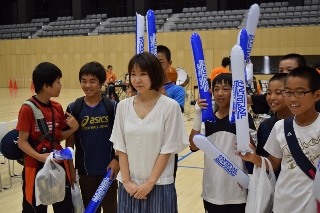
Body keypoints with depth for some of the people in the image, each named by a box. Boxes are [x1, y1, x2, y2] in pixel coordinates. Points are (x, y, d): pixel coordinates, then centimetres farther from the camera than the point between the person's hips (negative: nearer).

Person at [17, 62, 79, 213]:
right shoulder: (28, 109, -14)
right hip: (36, 168, -5)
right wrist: (40, 156, -26)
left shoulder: (58, 108, 4)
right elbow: (22, 142, -12)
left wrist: (73, 128, -8)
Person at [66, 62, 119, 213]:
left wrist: (116, 159, -9)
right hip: (85, 169, 1)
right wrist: (70, 167, -1)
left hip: (108, 167, -1)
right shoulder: (74, 108, -4)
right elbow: (70, 140, 1)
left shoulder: (112, 106, -6)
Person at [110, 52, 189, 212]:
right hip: (129, 185, 3)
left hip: (159, 185, -3)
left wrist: (150, 182, -10)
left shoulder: (170, 106, -10)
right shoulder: (123, 106, 0)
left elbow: (167, 149, -9)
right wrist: (126, 181, -3)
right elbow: (120, 147, 2)